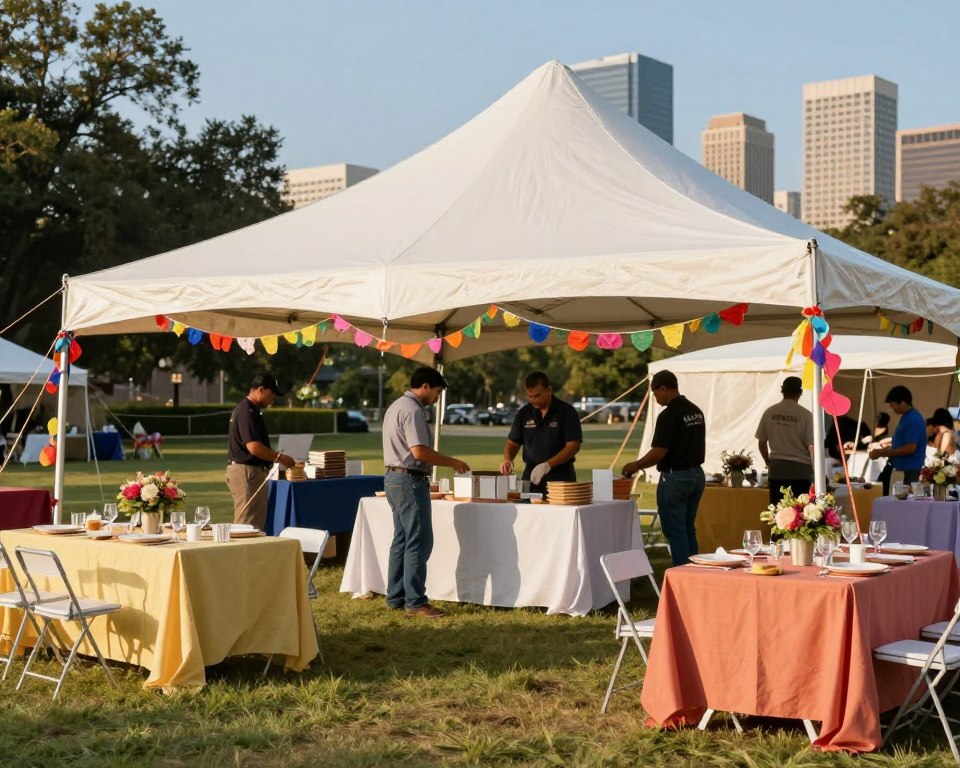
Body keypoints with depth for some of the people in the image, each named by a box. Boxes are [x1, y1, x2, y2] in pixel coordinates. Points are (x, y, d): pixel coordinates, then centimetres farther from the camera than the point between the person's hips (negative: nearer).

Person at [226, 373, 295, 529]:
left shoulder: (252, 410, 16)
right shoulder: (247, 412, -17)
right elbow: (254, 447, -24)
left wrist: (275, 456, 14)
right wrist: (280, 457, -14)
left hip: (252, 471, 11)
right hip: (246, 471, -11)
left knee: (257, 523, 12)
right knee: (249, 525, -8)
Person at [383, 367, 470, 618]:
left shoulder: (397, 406, 18)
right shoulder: (412, 410, -15)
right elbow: (419, 451, -23)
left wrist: (447, 462, 19)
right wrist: (452, 462, -12)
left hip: (394, 477, 11)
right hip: (409, 480, -11)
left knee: (402, 540, 15)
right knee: (419, 542, -7)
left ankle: (396, 598, 19)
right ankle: (415, 602, -5)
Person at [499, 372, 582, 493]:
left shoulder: (566, 411, -6)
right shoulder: (524, 413, 6)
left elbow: (573, 445, -11)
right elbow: (513, 442, 14)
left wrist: (547, 465, -21)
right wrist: (507, 460, -8)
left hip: (561, 476, -3)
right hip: (531, 477, 3)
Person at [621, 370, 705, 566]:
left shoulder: (668, 415, -17)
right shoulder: (696, 411, 9)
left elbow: (659, 452, -20)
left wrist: (636, 465, -5)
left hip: (675, 478, -9)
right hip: (696, 474, 9)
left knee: (675, 532, -1)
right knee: (689, 530, 16)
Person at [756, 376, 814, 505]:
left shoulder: (770, 412, 2)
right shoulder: (805, 415, -8)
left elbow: (762, 442, 9)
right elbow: (811, 446, -8)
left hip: (777, 469, 3)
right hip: (800, 470, -3)